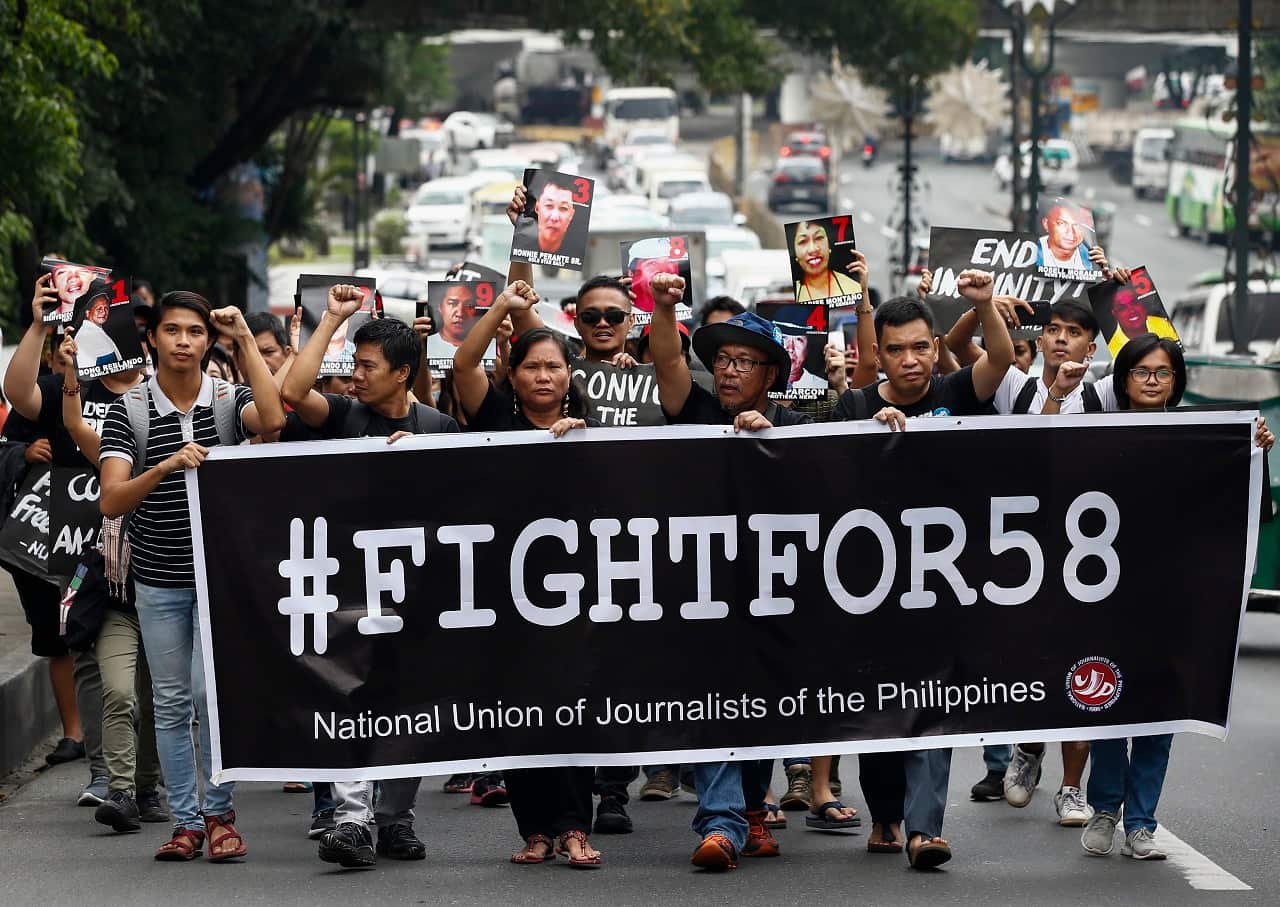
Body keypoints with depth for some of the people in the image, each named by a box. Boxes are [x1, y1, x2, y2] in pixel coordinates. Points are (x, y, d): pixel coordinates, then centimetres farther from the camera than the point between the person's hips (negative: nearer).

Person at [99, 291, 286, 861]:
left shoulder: (230, 401, -2)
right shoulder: (129, 411, -4)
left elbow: (272, 420, -26)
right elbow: (110, 502, -13)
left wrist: (246, 339, -21)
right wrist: (165, 467, -31)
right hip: (158, 581, 1)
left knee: (212, 692, -11)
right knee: (172, 703, 6)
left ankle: (218, 813, 3)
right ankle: (185, 821, 15)